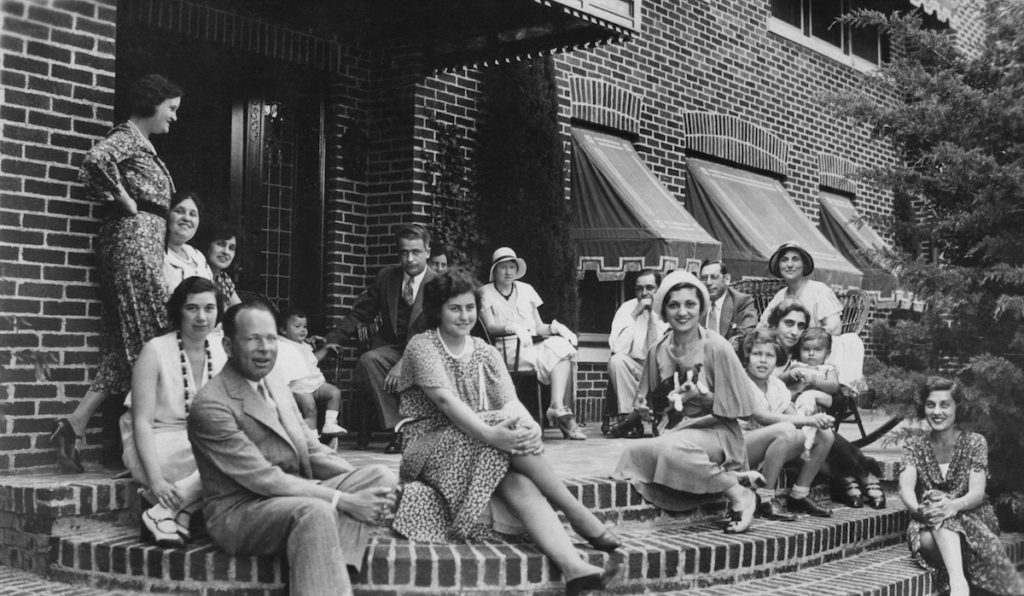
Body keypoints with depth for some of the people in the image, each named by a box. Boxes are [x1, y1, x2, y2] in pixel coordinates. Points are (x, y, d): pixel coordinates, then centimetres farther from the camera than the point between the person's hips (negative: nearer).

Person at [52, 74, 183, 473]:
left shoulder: (142, 144, 25)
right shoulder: (126, 137, -4)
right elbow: (96, 159, -26)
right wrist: (125, 200, -15)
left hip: (146, 240, 9)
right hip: (134, 235, -9)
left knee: (127, 346, 4)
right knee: (148, 336, -10)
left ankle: (74, 426, 2)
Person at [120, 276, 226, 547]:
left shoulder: (220, 354, 7)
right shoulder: (155, 351, -9)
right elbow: (142, 422, -14)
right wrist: (156, 480, -27)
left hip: (203, 444, 6)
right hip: (155, 447, -6)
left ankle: (180, 514, -20)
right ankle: (161, 514, -22)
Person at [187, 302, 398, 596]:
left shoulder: (277, 387, 13)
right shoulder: (210, 406, -16)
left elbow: (313, 451, 13)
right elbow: (263, 478, -20)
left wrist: (371, 484, -4)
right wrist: (343, 500, -22)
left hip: (297, 495, 9)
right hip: (239, 511, -9)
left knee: (381, 475, -12)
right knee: (316, 512, -37)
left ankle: (329, 567, -25)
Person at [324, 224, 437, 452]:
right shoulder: (386, 277, 4)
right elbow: (360, 313, 9)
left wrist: (403, 363, -29)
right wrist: (330, 340, -5)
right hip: (390, 346, 3)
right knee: (368, 360, -29)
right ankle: (399, 429, -25)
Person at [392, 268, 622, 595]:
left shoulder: (487, 353, 13)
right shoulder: (422, 347, -3)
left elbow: (510, 401, -2)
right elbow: (445, 400, -19)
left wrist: (530, 425, -27)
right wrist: (490, 434, -36)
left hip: (484, 455, 4)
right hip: (434, 451, -4)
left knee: (521, 486, -29)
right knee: (511, 427, -29)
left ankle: (573, 566, -47)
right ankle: (579, 516, -23)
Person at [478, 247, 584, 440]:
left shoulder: (526, 289, 22)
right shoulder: (485, 293, 9)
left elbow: (538, 326, 18)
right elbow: (490, 326, -5)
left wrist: (554, 327, -3)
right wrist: (514, 327, -24)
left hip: (532, 345, 5)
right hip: (506, 350, -5)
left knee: (562, 345, -27)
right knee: (558, 356, -28)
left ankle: (558, 406, -36)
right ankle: (558, 409, -30)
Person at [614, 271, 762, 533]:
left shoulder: (717, 348, -9)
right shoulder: (658, 351, 6)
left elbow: (738, 407, -5)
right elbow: (646, 402, 18)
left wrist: (700, 396, -16)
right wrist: (645, 408, -4)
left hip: (716, 433, -6)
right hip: (675, 430, 6)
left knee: (674, 447, -36)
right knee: (635, 451, -24)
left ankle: (739, 494, -16)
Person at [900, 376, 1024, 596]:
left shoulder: (974, 442, 1)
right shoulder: (915, 446, 4)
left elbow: (977, 493, -12)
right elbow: (906, 488, -12)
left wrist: (955, 505, -35)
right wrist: (918, 509, -36)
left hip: (973, 520, -1)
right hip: (928, 527, 1)